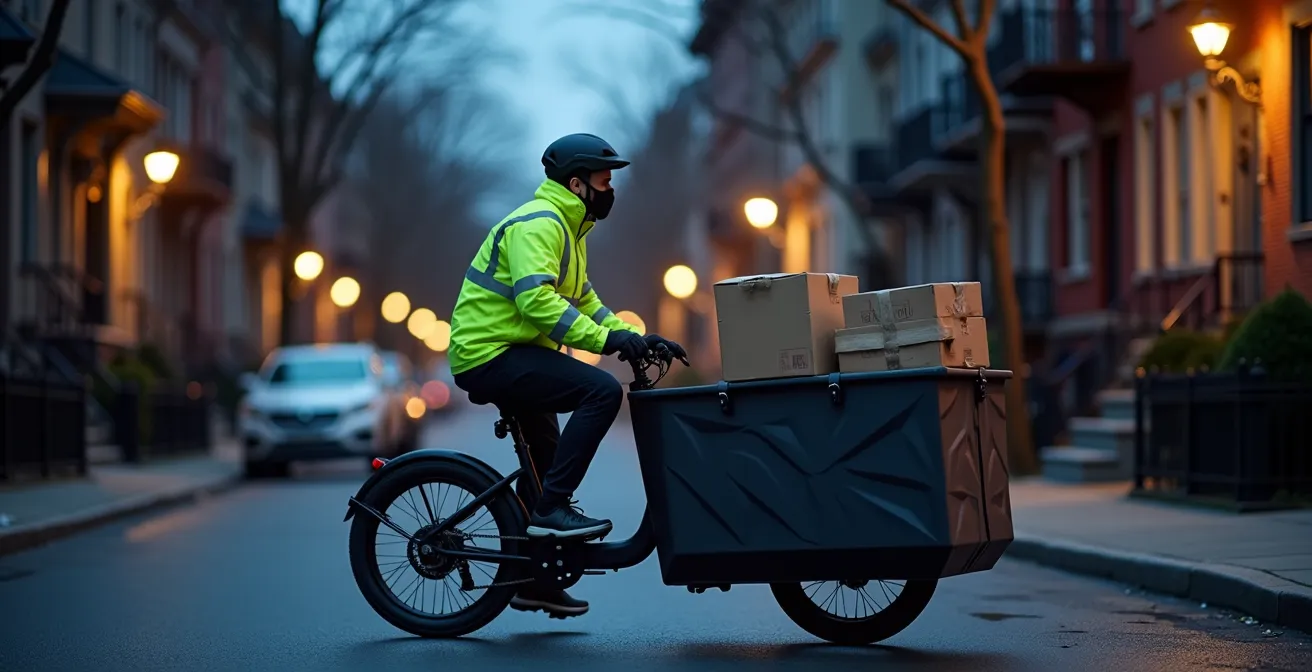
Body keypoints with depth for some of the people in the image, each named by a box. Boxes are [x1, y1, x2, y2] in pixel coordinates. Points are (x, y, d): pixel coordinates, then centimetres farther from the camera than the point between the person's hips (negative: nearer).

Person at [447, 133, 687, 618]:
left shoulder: (564, 228, 18)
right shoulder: (537, 224, -16)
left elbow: (583, 300, 19)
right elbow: (536, 299, -29)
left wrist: (635, 337, 5)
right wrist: (605, 339, -32)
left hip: (512, 355, 11)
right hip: (491, 355, -11)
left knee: (548, 461, 19)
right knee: (602, 390, -25)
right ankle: (551, 508, -21)